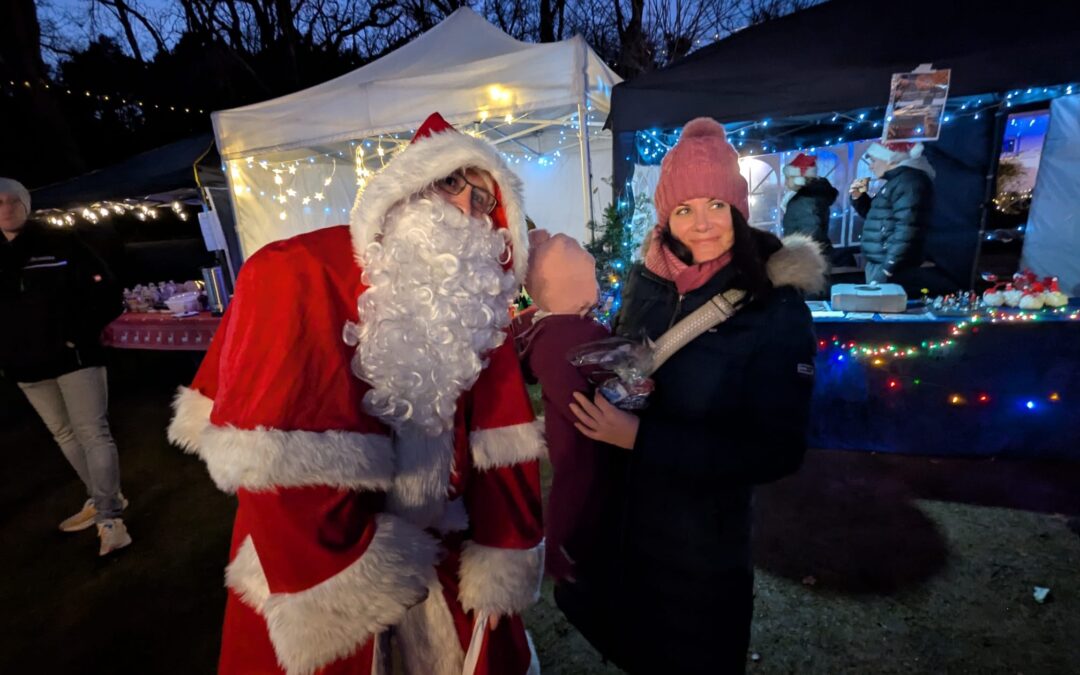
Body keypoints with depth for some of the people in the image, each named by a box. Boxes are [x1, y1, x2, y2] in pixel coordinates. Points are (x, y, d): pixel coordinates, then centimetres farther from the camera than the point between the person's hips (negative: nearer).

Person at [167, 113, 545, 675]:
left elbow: (499, 442, -6)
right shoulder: (298, 275, -18)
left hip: (448, 548, 4)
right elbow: (275, 468, -22)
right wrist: (346, 583, -18)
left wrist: (500, 561, -5)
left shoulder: (478, 302, -5)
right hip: (314, 567, -3)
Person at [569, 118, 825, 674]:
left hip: (704, 528, -4)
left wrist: (641, 437, -26)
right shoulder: (647, 280, -7)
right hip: (626, 506, 5)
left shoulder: (776, 308, -20)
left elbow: (777, 450, -21)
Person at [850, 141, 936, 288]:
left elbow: (906, 229, -23)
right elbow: (877, 217, 31)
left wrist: (887, 269, -25)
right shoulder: (897, 181, 21)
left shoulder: (909, 181, -13)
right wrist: (858, 198, 14)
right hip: (878, 266, 10)